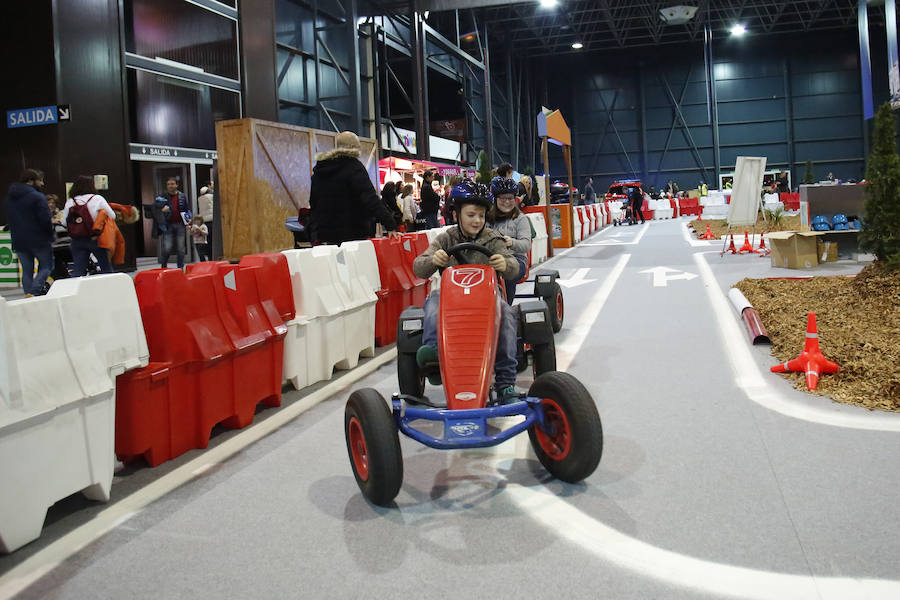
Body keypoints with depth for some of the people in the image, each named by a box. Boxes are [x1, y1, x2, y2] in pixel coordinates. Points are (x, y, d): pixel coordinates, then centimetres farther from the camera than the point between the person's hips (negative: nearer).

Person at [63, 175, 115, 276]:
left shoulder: (69, 202, 1)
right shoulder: (98, 199, -7)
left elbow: (64, 222, 3)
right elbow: (112, 216, -3)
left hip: (77, 240, 3)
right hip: (96, 239, -3)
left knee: (77, 271, 5)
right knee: (106, 268, 8)